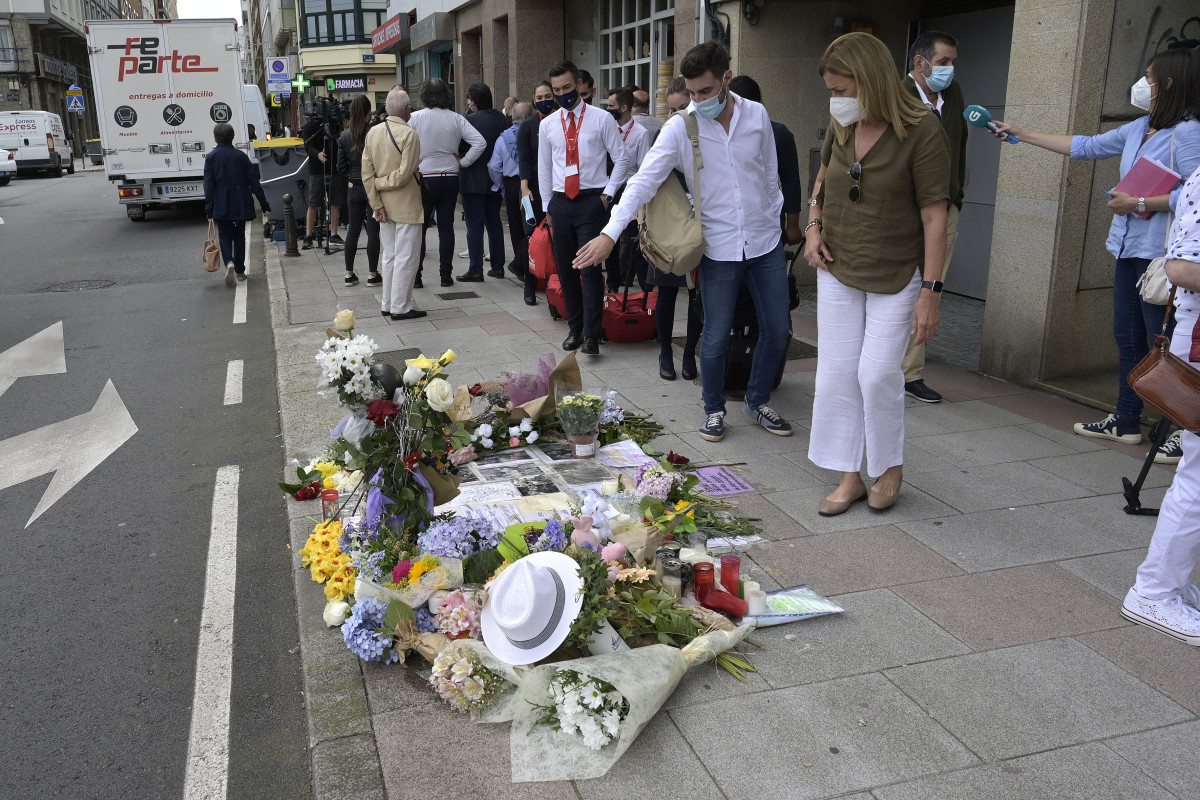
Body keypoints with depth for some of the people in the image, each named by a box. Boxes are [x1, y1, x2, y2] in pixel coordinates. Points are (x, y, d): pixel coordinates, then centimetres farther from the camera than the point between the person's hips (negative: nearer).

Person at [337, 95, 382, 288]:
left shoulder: (344, 136, 2)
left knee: (353, 230, 11)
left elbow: (341, 167, 5)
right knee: (373, 230, 1)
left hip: (354, 188, 4)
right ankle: (373, 275, 5)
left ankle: (349, 274, 15)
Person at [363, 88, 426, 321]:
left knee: (389, 256, 15)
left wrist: (377, 203, 1)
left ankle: (389, 304, 21)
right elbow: (404, 175, -19)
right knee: (406, 257, 0)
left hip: (384, 205, 7)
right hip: (406, 205, -7)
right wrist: (381, 183, -3)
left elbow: (367, 171, 1)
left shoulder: (372, 132, 3)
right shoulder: (409, 134, -16)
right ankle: (400, 307, 3)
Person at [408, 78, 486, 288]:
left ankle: (416, 276, 5)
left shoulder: (415, 118, -7)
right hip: (450, 178, 3)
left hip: (424, 178, -2)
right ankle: (446, 276, 9)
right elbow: (480, 142, -7)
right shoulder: (456, 119, -1)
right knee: (446, 227, 8)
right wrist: (463, 162, 1)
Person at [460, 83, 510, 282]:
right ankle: (497, 267, 17)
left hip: (473, 181, -6)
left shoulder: (468, 121, -15)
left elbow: (458, 149, -12)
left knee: (474, 225, -2)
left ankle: (475, 270, -1)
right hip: (496, 181, 6)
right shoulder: (502, 120, 3)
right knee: (494, 222, 14)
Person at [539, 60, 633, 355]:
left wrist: (607, 193, -4)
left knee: (589, 268, -10)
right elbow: (544, 167, 16)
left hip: (591, 201, -4)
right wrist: (547, 206, 14)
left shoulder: (601, 119, 0)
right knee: (565, 269, 7)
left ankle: (591, 336, -7)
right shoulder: (548, 125, 10)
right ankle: (575, 328, 21)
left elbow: (622, 159, 3)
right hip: (560, 202, 4)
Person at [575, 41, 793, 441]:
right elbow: (644, 181, -17)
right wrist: (610, 232, -27)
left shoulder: (757, 115, -1)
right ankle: (714, 410, 26)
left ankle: (758, 401, 30)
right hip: (718, 248, -3)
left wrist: (773, 223, 11)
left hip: (764, 243, 3)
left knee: (777, 329, 9)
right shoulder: (680, 127, -10)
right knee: (716, 336, 4)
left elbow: (770, 175, 10)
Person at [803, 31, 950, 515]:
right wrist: (813, 227, 5)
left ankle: (890, 467, 19)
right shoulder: (842, 128, 2)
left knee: (878, 373, -8)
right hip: (837, 270, 6)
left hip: (895, 276, -5)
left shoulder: (920, 131, -16)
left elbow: (934, 215, -16)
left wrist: (930, 291, -19)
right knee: (837, 374, 4)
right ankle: (849, 477, 16)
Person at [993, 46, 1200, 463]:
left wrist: (1137, 203, -16)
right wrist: (1020, 133, 23)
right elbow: (1085, 146, 22)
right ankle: (1126, 421, 25)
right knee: (1127, 337, 14)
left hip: (1160, 255, -9)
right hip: (1129, 250, 9)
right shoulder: (1137, 130, 13)